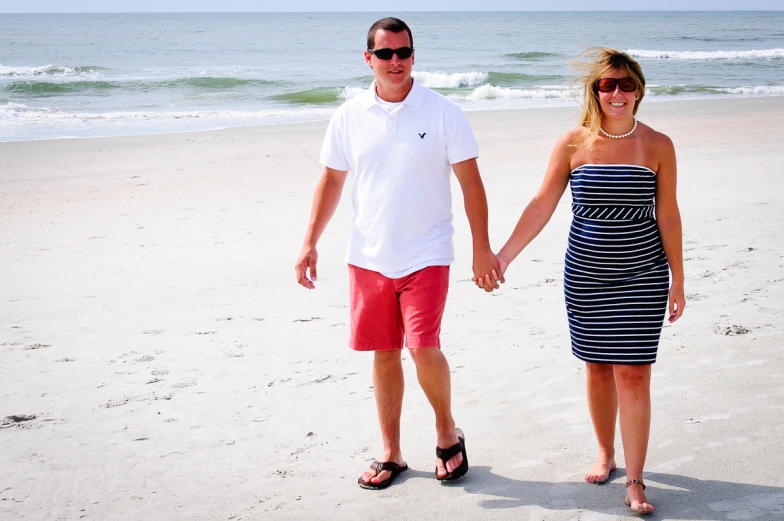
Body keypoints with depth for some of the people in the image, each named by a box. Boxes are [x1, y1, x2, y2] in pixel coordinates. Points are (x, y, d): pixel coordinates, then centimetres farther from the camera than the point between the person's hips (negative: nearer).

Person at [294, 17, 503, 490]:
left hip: (426, 255, -3)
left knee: (423, 347, -14)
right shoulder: (350, 116, 2)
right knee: (383, 353, 9)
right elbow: (331, 181, 10)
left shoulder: (442, 112, -5)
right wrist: (310, 243, 5)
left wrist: (483, 249, -7)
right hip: (368, 257, 3)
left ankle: (448, 434, 13)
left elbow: (471, 183, -3)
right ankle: (391, 454, 23)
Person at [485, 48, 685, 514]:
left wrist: (678, 280, 2)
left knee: (633, 374, -5)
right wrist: (503, 256, -8)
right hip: (586, 276, 2)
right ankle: (606, 455, 33)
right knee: (598, 367, 12)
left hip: (641, 278, -1)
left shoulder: (657, 146, -3)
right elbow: (542, 206, -2)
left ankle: (635, 481, 3)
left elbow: (667, 216, 0)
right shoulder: (573, 144, -3)